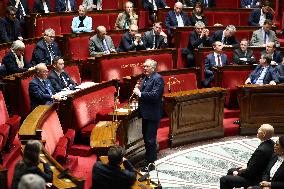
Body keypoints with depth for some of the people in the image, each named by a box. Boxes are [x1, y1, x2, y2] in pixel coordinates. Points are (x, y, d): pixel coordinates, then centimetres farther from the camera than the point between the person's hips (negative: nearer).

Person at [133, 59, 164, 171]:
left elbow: (155, 95, -25)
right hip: (145, 113, 9)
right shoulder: (145, 79, 13)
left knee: (150, 139, -4)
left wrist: (140, 93, -20)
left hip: (152, 114, -9)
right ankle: (148, 158, 31)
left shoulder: (157, 79, -14)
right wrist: (138, 90, -1)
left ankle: (151, 163, 4)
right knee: (146, 138, 18)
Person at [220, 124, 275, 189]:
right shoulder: (271, 143, -3)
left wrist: (238, 173, -9)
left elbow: (250, 172, -25)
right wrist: (247, 166, 9)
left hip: (253, 179, -10)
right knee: (231, 171, 25)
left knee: (224, 179, -7)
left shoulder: (261, 150, -32)